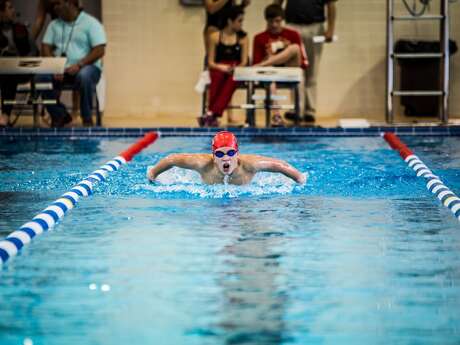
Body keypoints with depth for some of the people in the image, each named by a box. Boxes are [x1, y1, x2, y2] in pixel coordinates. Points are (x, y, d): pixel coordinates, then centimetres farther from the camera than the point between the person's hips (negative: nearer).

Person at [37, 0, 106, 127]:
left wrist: (79, 65, -22)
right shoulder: (54, 24, 15)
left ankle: (87, 118, -20)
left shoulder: (91, 23, -1)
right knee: (42, 77, -26)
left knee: (84, 76, -39)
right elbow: (46, 47, 7)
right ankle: (59, 115, -8)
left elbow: (99, 51, -10)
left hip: (86, 67, -4)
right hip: (60, 68, 4)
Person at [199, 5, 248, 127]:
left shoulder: (243, 38, 9)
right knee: (218, 77, -38)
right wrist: (222, 67, -17)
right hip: (218, 69, 0)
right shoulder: (215, 37, 5)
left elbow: (244, 62, 3)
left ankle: (211, 114, -48)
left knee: (232, 79, -37)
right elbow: (211, 62, 3)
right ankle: (213, 116, -41)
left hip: (235, 71, 0)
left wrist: (234, 68, -19)